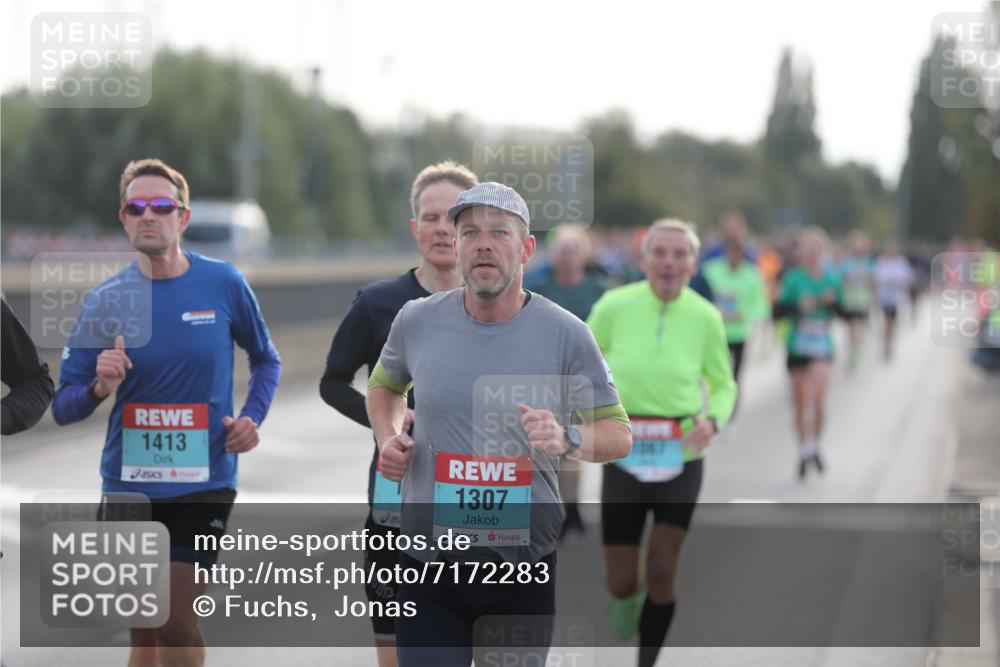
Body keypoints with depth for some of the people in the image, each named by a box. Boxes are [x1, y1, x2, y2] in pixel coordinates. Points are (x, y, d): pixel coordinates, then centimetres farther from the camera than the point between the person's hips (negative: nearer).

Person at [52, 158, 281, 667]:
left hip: (204, 482, -2)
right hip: (129, 482, 2)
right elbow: (62, 408, -2)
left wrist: (252, 418, -4)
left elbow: (265, 360, 13)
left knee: (177, 626, -9)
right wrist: (100, 388, -23)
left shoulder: (223, 284, -4)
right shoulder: (106, 300, -3)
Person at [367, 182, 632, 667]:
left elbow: (618, 434, -1)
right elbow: (385, 385, 22)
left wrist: (569, 439, -21)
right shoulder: (416, 321, 0)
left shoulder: (566, 335, -6)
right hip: (429, 568, 1)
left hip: (526, 570, -1)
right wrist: (388, 436, 2)